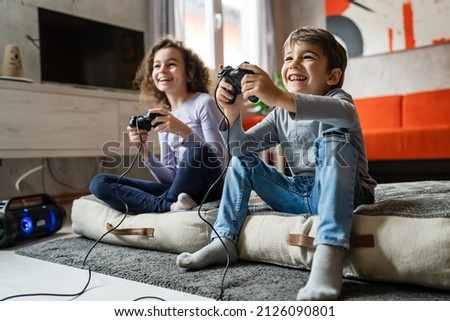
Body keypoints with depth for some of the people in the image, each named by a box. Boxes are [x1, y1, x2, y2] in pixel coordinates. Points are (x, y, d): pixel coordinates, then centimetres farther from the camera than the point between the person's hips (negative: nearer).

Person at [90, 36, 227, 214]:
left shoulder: (203, 102, -2)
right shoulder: (162, 119, 15)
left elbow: (219, 161, -11)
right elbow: (170, 178, 9)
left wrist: (184, 131, -23)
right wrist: (145, 151, -7)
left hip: (209, 189, -5)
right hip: (179, 191, 5)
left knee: (199, 152, -39)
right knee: (99, 183, -6)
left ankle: (164, 204, -13)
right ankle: (170, 206, -23)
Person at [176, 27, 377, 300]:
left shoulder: (337, 98, -8)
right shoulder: (281, 115, 10)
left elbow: (346, 113, -36)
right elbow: (241, 147, 1)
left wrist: (279, 97, -48)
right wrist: (233, 112, -19)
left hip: (342, 193, -5)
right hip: (299, 195, 6)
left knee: (334, 136, -32)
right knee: (243, 158, 4)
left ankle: (329, 256, -46)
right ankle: (224, 240, 0)